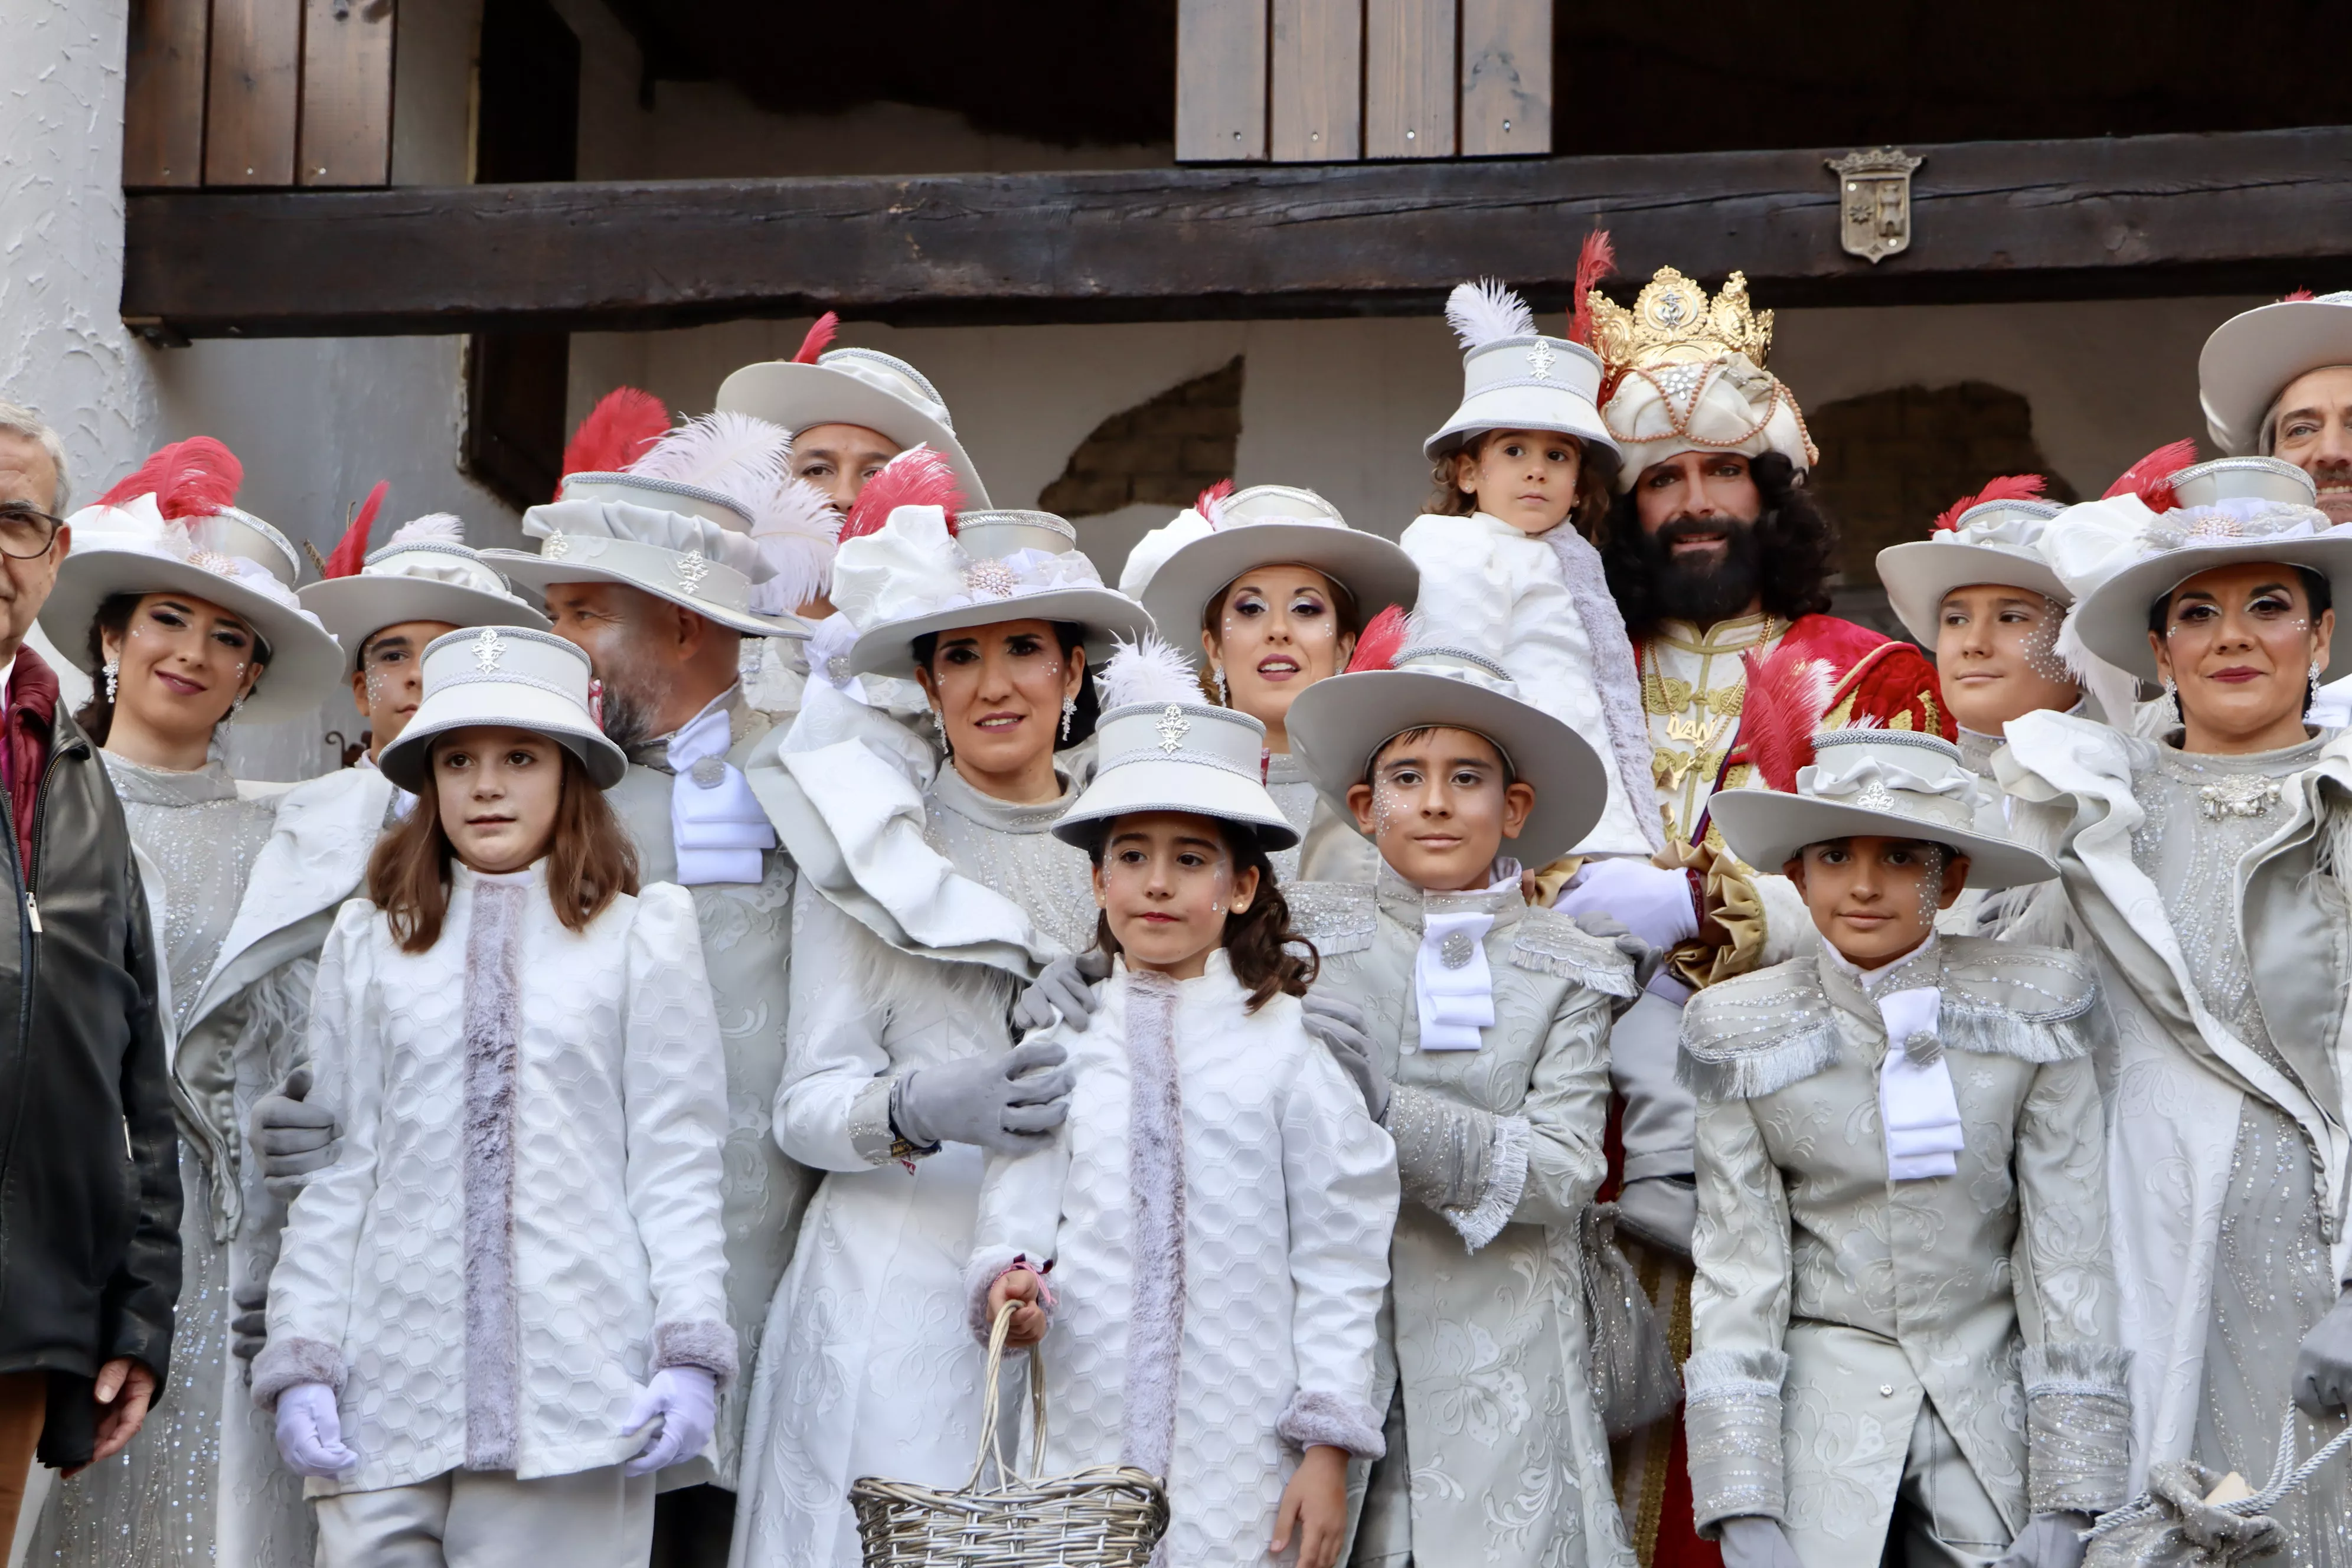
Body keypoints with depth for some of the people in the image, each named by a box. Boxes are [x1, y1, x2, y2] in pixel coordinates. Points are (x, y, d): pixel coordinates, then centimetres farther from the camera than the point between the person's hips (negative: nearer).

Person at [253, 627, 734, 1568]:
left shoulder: (640, 937, 8)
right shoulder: (370, 942, 14)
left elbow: (676, 1165, 4)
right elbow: (333, 1169, 11)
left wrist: (692, 1356, -4)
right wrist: (300, 1361, 3)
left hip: (573, 1395, -2)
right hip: (390, 1385, 2)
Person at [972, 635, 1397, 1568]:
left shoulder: (1288, 1046, 2)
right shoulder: (1060, 1048, 8)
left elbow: (1339, 1262, 2)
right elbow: (1020, 1214, 7)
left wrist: (1329, 1446, -3)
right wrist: (1011, 1281, -16)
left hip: (1244, 1455, -1)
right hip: (1085, 1448, 2)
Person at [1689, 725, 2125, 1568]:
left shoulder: (2033, 1008, -3)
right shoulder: (1743, 1035, -2)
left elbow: (2068, 1254, -2)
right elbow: (1736, 1272, -3)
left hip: (1991, 1409, 0)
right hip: (1821, 1417, 0)